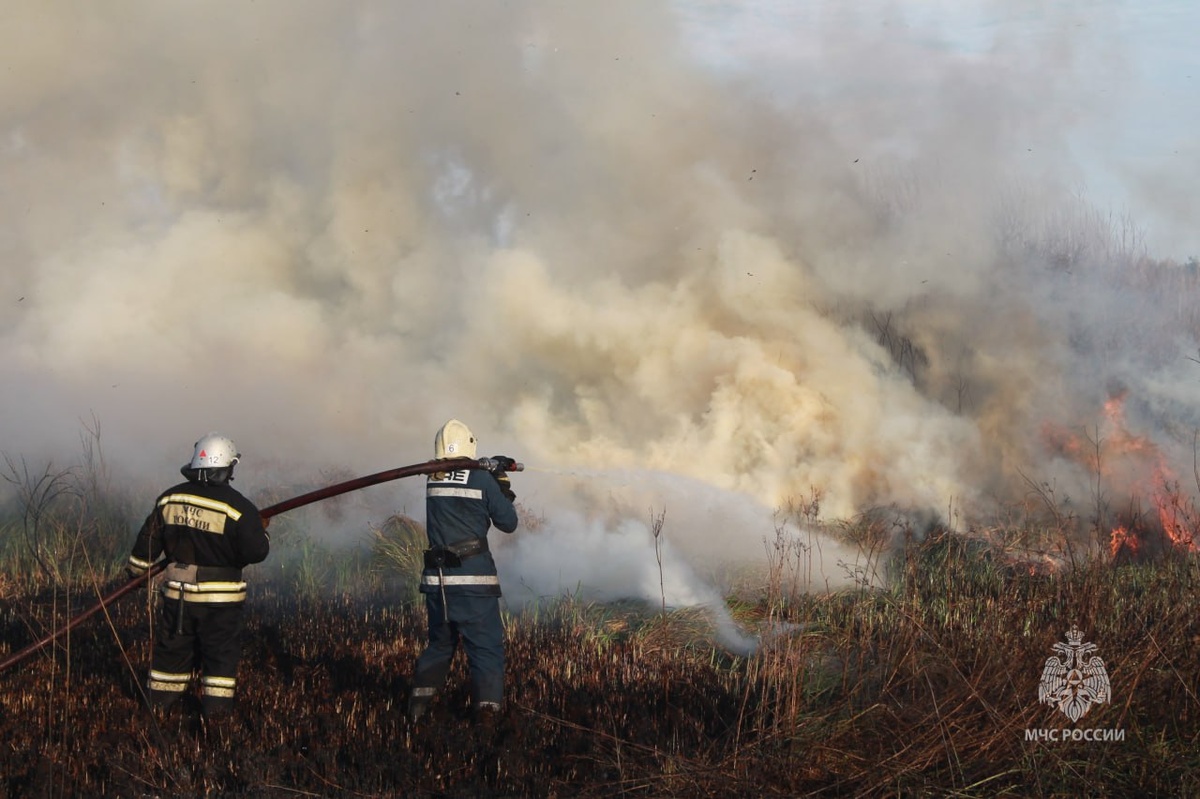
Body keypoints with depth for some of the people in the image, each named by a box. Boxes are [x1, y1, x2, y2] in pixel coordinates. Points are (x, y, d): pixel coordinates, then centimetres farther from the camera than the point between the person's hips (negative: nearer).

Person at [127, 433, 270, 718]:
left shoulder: (169, 498, 1)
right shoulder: (237, 507, -14)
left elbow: (149, 540, 10)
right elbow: (256, 552, -13)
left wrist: (136, 570, 25)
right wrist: (262, 531, 8)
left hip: (177, 591, 4)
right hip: (220, 597, -4)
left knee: (173, 650, 15)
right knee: (221, 653, 4)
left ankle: (160, 704, 22)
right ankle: (215, 710, 2)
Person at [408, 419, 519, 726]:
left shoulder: (433, 480, 5)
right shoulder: (482, 479, -7)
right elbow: (508, 523, 1)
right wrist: (503, 485, 14)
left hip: (437, 577, 5)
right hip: (473, 578, -4)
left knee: (439, 643, 21)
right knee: (486, 646, -1)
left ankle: (420, 697, 13)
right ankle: (487, 706, -13)